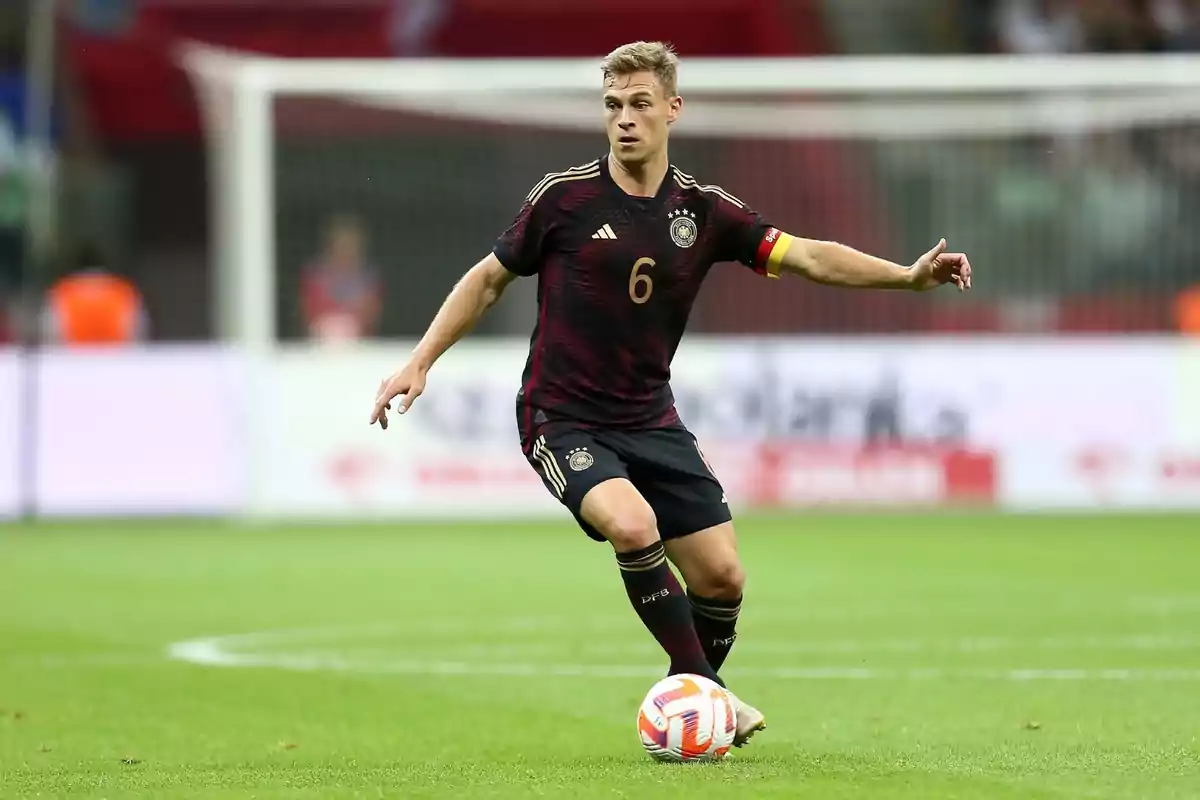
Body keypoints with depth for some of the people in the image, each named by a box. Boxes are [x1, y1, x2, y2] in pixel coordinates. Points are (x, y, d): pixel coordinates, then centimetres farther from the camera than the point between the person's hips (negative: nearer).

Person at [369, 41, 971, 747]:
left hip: (650, 419, 4)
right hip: (563, 419, -4)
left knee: (722, 578, -3)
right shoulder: (566, 197, -8)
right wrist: (419, 364, -1)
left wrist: (908, 275, -19)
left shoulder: (702, 211, 0)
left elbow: (807, 256, -7)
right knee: (633, 526, -31)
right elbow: (490, 278, 4)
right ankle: (702, 687, -16)